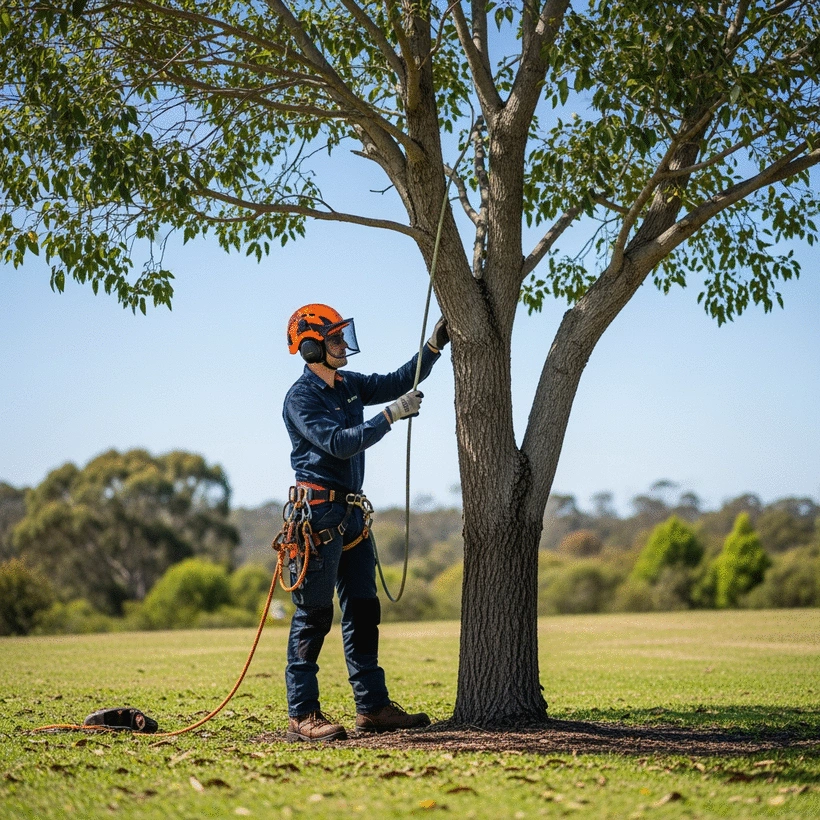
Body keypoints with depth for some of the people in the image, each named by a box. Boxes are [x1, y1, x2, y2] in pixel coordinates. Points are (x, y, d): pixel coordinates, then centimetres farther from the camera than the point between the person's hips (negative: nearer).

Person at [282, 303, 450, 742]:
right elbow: (339, 443, -21)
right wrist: (391, 415, -21)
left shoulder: (348, 385, 14)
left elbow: (397, 382, 18)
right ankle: (301, 714, -3)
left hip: (352, 513, 9)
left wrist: (433, 345, 7)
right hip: (320, 512, -9)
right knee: (314, 614, -7)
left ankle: (372, 706, 14)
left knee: (363, 611, 9)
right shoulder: (300, 398, -11)